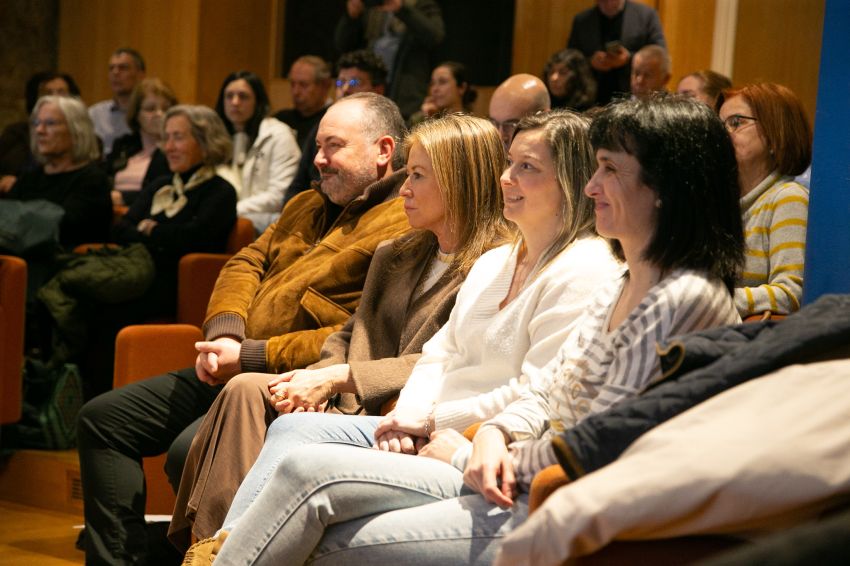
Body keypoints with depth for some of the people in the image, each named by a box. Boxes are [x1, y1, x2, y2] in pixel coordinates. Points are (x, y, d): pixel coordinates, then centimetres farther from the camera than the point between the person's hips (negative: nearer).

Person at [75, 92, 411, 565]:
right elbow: (248, 262, 18)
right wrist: (224, 331, -5)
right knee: (101, 420, 6)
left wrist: (252, 356, -19)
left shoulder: (407, 229, -11)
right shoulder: (307, 207, 21)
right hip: (231, 371, 10)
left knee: (190, 450, -32)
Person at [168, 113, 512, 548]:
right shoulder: (395, 257, 21)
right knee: (247, 389, -19)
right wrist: (317, 382, -5)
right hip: (357, 409, 8)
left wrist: (337, 378, -16)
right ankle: (208, 542, -21)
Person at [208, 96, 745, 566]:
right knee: (309, 470, -6)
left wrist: (466, 455, -5)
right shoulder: (623, 288, 13)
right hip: (515, 483, 9)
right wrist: (495, 436, -4)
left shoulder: (688, 300, -17)